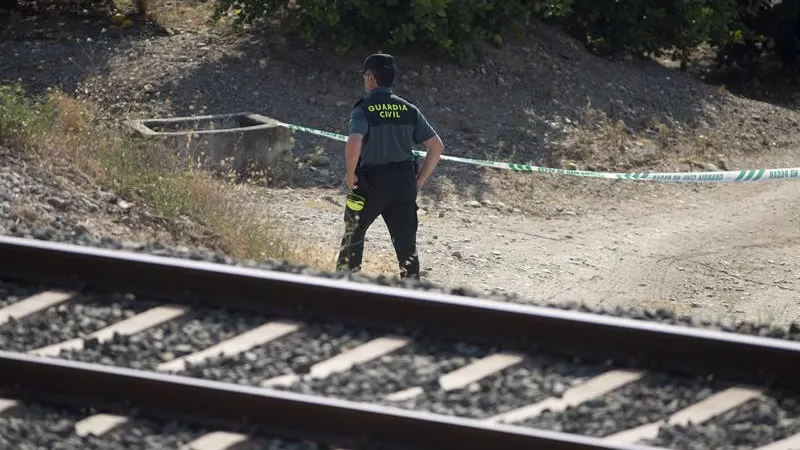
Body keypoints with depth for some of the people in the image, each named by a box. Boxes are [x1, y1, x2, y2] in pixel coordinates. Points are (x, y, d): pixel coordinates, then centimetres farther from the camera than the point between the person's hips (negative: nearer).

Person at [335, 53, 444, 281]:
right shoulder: (408, 109, 5)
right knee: (406, 244, 5)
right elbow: (437, 146, 3)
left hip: (371, 184, -3)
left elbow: (354, 142, -28)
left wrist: (350, 176, -14)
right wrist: (420, 180, 8)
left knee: (354, 235, 20)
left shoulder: (363, 109, -9)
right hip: (405, 182, 3)